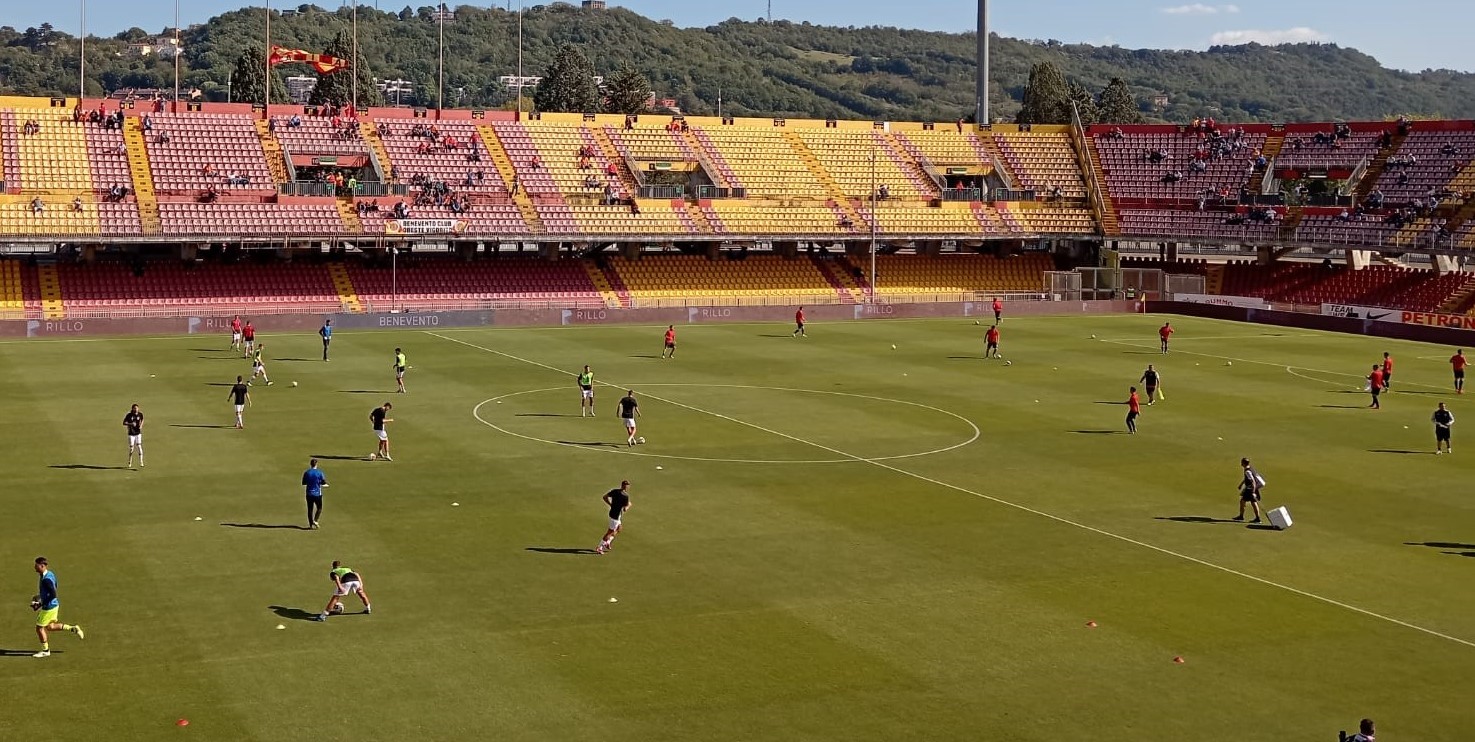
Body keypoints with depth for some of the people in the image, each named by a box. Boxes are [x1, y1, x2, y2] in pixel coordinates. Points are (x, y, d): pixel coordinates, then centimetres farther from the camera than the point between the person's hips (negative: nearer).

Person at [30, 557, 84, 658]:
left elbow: (53, 594, -30)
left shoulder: (46, 579, -27)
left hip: (49, 607, -9)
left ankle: (45, 650, 21)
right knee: (50, 627, 23)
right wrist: (39, 596, 13)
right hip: (54, 605, 9)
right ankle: (73, 629, 23)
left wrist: (40, 604, -23)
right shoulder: (50, 574, 3)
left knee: (39, 628, 6)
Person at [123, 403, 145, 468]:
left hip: (138, 433, 1)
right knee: (131, 448, 2)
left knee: (139, 447, -10)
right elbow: (124, 423, -5)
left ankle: (141, 463, -9)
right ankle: (130, 463, 19)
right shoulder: (129, 415, -9)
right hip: (131, 434, -1)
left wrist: (141, 425, 1)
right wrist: (130, 424, -23)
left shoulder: (140, 414, -1)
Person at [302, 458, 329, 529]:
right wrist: (326, 485, 13)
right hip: (317, 493, -2)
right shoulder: (320, 473, -9)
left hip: (309, 493, 2)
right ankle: (315, 520, -3)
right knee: (319, 508, 14)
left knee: (310, 509, 8)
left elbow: (303, 484, 4)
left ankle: (311, 525, 8)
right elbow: (323, 483, -9)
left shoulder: (306, 473, -2)